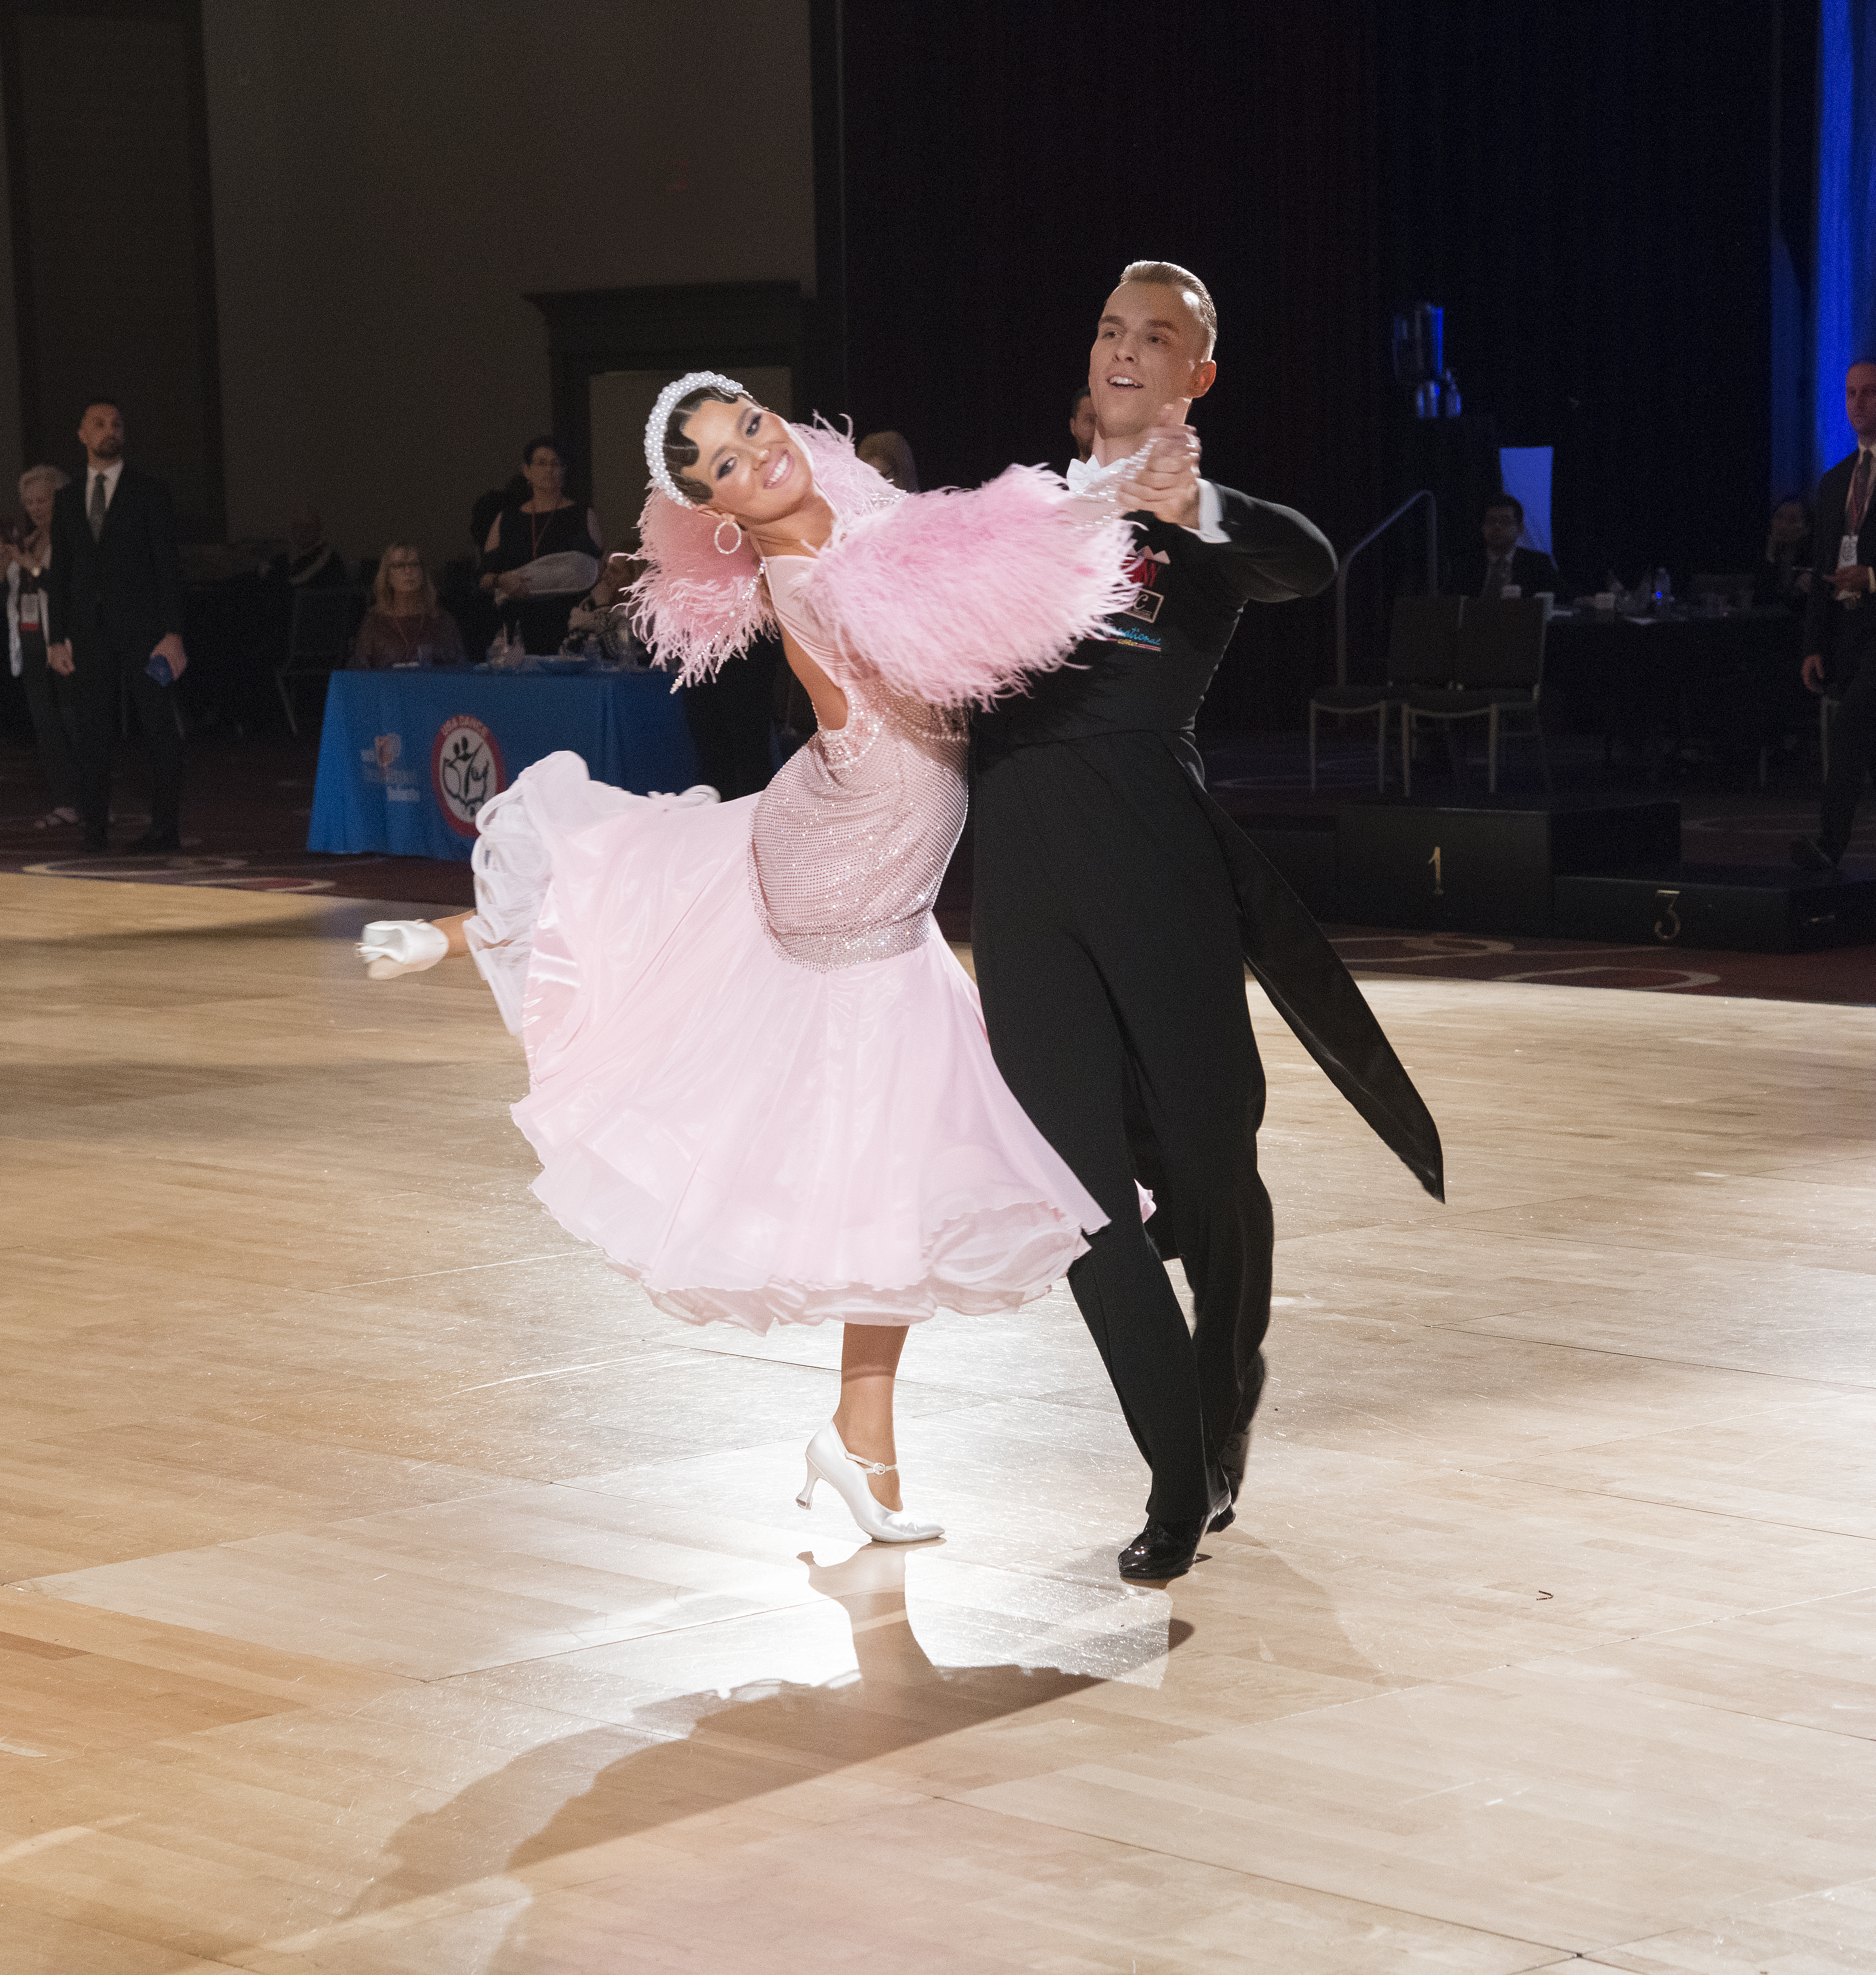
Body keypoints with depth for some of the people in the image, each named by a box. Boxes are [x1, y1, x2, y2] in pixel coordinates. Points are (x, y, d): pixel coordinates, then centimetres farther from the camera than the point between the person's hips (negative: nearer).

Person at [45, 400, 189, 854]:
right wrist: (57, 637, 5)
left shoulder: (149, 491, 3)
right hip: (89, 635, 3)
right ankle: (95, 829, 5)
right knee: (93, 733, 2)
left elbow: (168, 565, -1)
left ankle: (166, 828, -2)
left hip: (141, 628, -3)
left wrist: (173, 632, -9)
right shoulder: (67, 500, 14)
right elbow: (58, 572, 14)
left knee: (159, 730, -5)